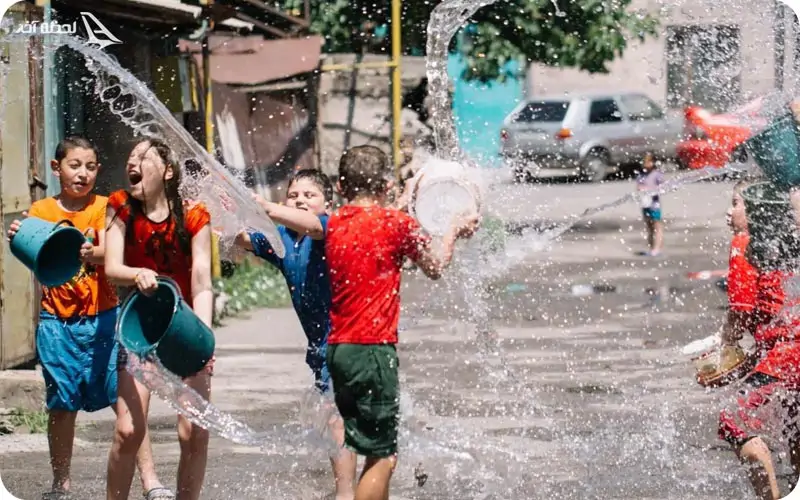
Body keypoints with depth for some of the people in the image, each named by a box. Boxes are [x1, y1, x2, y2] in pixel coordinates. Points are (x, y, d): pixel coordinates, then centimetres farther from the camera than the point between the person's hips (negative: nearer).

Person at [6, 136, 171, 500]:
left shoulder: (103, 207, 1)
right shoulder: (41, 211, 5)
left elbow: (106, 253, -16)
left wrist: (90, 254, -40)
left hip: (101, 319, -1)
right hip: (57, 322, 1)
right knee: (61, 405, 7)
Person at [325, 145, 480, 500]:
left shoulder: (334, 225, 9)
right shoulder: (396, 222, -6)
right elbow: (435, 269, 9)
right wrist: (455, 231, 24)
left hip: (337, 349, 7)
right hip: (373, 349, -7)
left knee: (379, 453, 15)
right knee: (382, 457, -5)